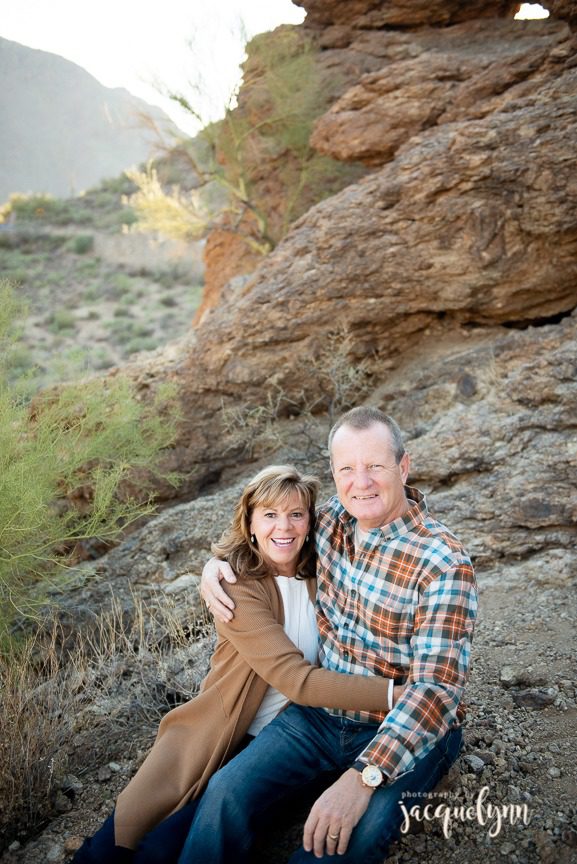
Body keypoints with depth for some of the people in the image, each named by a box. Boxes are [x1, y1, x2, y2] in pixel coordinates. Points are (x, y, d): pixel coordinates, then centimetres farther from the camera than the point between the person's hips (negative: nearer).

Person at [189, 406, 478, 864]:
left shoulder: (444, 564, -20)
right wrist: (215, 564, -2)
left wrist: (364, 776, -35)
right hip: (322, 713, 5)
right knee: (227, 793, -18)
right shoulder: (332, 518, -2)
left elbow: (437, 686, -25)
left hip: (408, 730, -4)